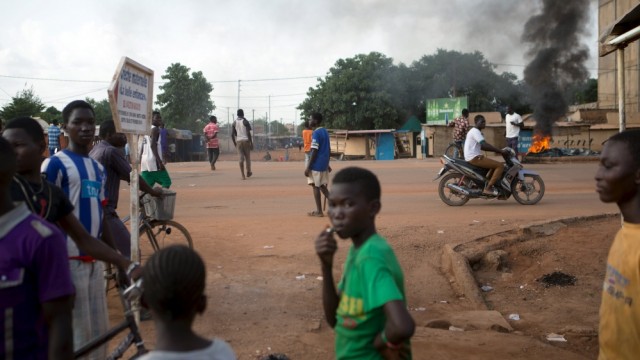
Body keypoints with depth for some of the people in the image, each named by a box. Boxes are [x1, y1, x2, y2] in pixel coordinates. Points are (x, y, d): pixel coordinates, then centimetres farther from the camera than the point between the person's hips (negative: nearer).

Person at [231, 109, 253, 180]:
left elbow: (232, 134, 7)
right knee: (248, 157, 13)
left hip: (238, 141, 3)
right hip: (246, 140, -3)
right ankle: (248, 172, 24)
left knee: (241, 158, 0)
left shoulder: (235, 123, 9)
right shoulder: (245, 121, -4)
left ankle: (243, 175, -6)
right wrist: (251, 143, -7)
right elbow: (248, 133, -10)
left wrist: (234, 143, 18)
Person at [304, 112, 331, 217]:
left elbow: (314, 151, -19)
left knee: (316, 186, 1)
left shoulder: (316, 133, -15)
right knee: (322, 186, 15)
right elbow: (329, 150, 16)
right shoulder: (325, 132, 12)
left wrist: (308, 167, -18)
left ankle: (319, 211, 6)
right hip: (324, 164, 9)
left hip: (316, 165, -8)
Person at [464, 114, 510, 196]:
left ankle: (487, 183, 18)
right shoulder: (475, 131, -12)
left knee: (495, 164, 23)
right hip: (475, 158, -11)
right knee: (500, 165, -15)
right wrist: (500, 151, -21)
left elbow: (482, 147, 22)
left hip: (473, 157, 11)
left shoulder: (474, 131, 21)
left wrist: (498, 150, 12)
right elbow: (485, 145, -23)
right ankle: (488, 188, -17)